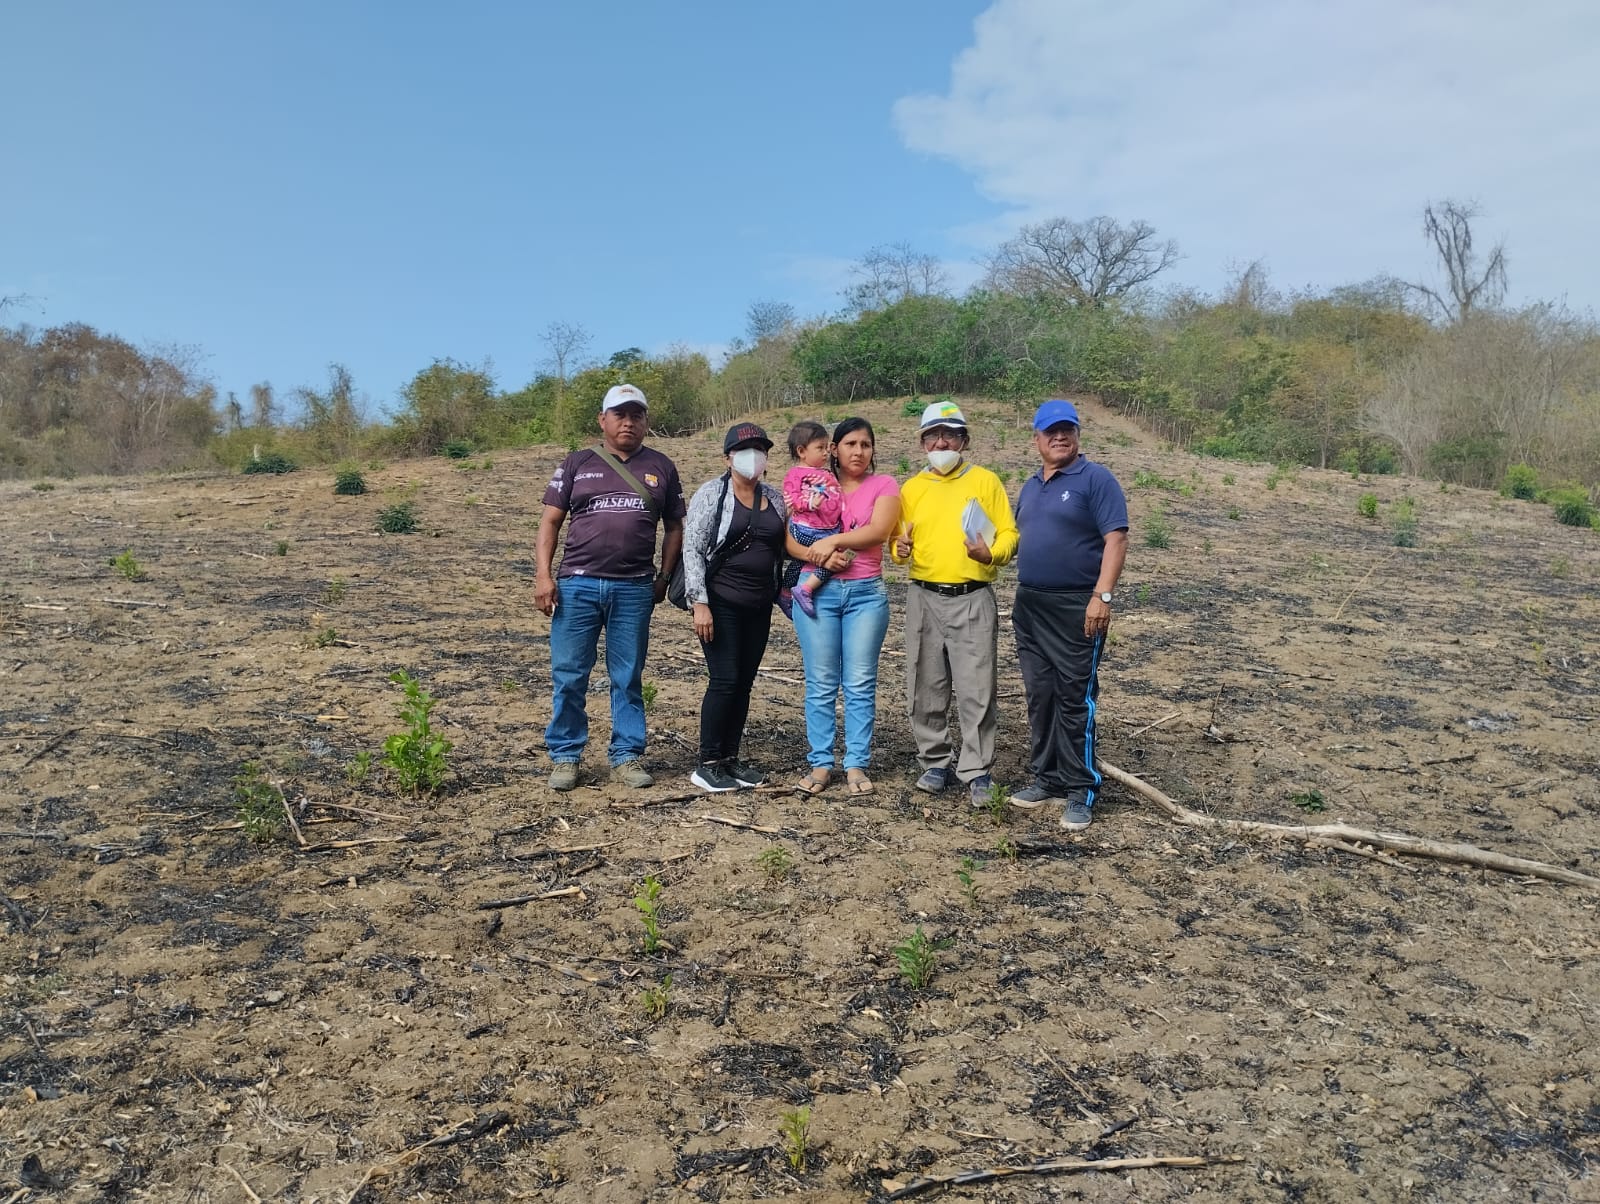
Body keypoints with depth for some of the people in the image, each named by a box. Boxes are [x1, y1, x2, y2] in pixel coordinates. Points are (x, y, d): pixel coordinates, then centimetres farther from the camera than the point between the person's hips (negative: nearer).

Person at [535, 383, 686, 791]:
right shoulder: (578, 463, 7)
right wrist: (543, 575, -5)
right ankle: (565, 757, 13)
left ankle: (627, 757, 15)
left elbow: (674, 527, 14)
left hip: (634, 590, 1)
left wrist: (664, 578, 5)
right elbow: (550, 521, 5)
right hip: (578, 585, 0)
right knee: (568, 676, 2)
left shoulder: (661, 467, 10)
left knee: (628, 678, 6)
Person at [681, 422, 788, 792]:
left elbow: (782, 548, 17)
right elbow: (692, 549, -9)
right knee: (725, 681, -8)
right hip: (721, 603, -5)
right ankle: (707, 765, 2)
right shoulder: (711, 493, -5)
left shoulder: (774, 498, 10)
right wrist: (699, 603, -15)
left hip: (759, 606, 5)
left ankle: (730, 759, 18)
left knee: (744, 682, 8)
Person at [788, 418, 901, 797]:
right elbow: (788, 537, -1)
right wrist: (817, 556, -17)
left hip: (866, 594, 0)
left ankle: (857, 764, 11)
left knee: (861, 684, 3)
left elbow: (878, 531, -12)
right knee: (821, 684, 3)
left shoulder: (884, 485, 5)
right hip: (817, 591, 1)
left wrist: (832, 540, -16)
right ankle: (820, 763, 11)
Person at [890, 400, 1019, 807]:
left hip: (973, 600, -3)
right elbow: (900, 542, 13)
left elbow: (1009, 535, 1)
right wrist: (900, 550, -10)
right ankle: (935, 762, 22)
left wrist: (991, 554, -19)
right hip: (924, 600, 3)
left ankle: (978, 772, 5)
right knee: (926, 689, 8)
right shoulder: (912, 488, 11)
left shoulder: (986, 481, 4)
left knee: (976, 691, -4)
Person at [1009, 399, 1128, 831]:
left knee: (1075, 699, -4)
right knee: (1039, 695, 11)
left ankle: (1080, 791, 5)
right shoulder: (1030, 487, 15)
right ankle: (1047, 778, 22)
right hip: (1030, 605, 7)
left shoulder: (1095, 479, -6)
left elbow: (1116, 539, -13)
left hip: (1077, 608, -7)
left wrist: (1102, 596, -20)